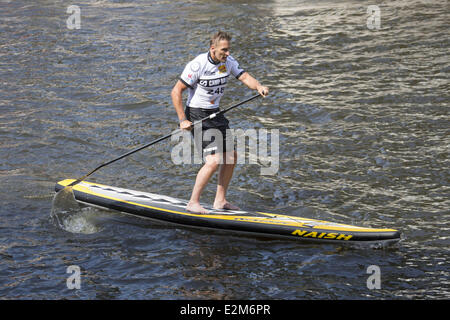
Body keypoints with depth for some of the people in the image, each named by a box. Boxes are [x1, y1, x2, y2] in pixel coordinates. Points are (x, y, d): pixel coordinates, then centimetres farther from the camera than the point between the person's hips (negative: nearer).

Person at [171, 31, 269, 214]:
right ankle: (193, 203, -7)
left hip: (215, 113, 8)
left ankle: (220, 201, 23)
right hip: (197, 116, -8)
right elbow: (176, 92, -18)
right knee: (213, 161, -18)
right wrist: (182, 120, -22)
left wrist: (258, 86, -31)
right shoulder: (198, 65, -20)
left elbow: (244, 77, -9)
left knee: (231, 156, 11)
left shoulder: (228, 61, 1)